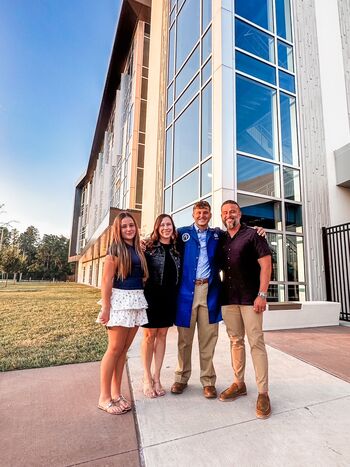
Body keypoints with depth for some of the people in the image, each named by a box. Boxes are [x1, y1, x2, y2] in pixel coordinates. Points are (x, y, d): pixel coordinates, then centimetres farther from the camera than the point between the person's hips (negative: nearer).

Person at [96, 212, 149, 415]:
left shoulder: (138, 250, 12)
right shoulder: (116, 249, -5)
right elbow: (107, 280, -10)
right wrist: (105, 307, -14)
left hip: (137, 302, 6)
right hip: (120, 300, -6)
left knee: (124, 350, 12)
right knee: (115, 349, 0)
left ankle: (116, 393, 24)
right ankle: (104, 397, 14)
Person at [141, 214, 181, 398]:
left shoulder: (176, 250, 7)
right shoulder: (149, 248, -7)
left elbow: (178, 274, 13)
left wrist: (176, 296, 6)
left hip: (169, 298, 4)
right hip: (152, 296, -4)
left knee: (162, 335, 11)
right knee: (149, 335, 6)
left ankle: (157, 378, 25)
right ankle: (147, 378, 21)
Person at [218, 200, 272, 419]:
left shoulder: (253, 234, -3)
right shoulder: (221, 240, 11)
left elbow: (266, 264, -8)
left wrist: (262, 294, -15)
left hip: (250, 297, -4)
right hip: (228, 298, 5)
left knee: (256, 343, -1)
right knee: (235, 341, 13)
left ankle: (263, 393, 11)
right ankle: (239, 384, 27)